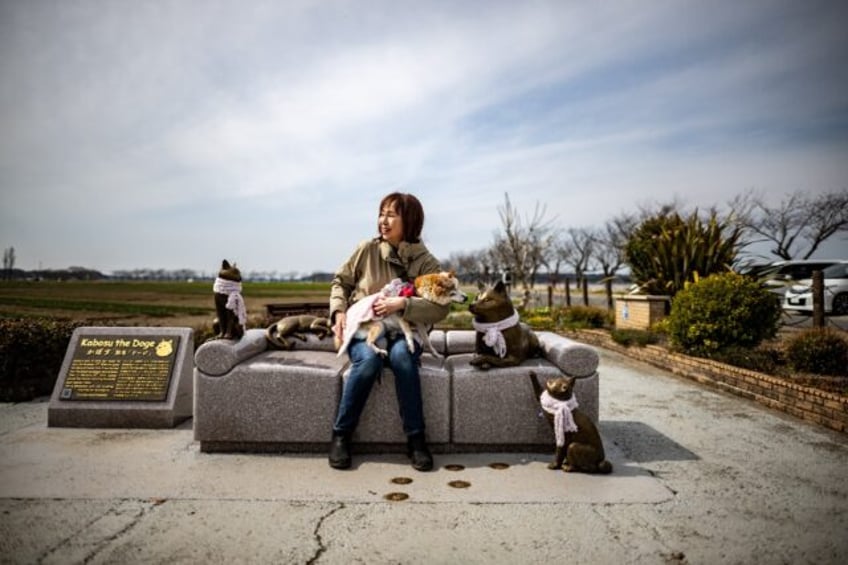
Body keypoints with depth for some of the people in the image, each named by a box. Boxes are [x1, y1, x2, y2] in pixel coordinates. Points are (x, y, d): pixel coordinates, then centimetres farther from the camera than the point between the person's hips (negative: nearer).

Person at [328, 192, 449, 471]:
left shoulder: (426, 263, -4)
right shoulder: (367, 249, -1)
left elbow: (440, 308, -15)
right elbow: (340, 281, 11)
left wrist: (402, 304, -26)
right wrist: (339, 311, -6)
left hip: (402, 333, 0)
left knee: (401, 356, -35)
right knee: (369, 358, -33)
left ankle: (415, 438, -21)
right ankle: (341, 435, -15)